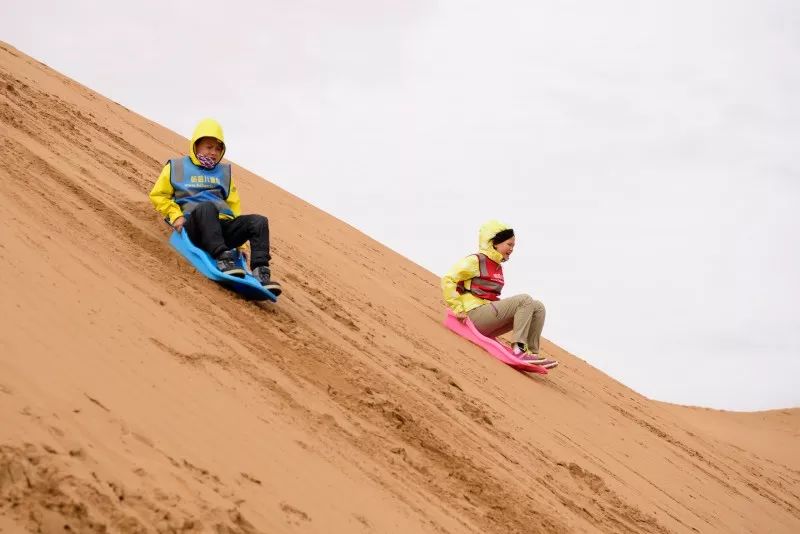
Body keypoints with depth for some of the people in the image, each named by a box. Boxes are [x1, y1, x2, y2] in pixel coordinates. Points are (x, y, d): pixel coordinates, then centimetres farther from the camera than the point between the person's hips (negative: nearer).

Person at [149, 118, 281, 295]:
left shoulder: (224, 172, 29)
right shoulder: (176, 168, 18)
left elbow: (234, 206, 27)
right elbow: (157, 196, 15)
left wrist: (241, 242, 17)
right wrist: (176, 215, -3)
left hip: (224, 225, 4)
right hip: (195, 226, -4)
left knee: (259, 221, -23)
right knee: (207, 207, -39)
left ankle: (261, 273, -38)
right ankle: (223, 259, -53)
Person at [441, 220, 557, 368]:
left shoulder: (498, 267, 19)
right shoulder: (476, 261, -6)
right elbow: (448, 280, -12)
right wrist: (458, 309, -15)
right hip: (476, 314, -8)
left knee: (538, 307, -3)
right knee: (524, 300, -21)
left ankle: (532, 353, -11)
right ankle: (518, 350, -27)